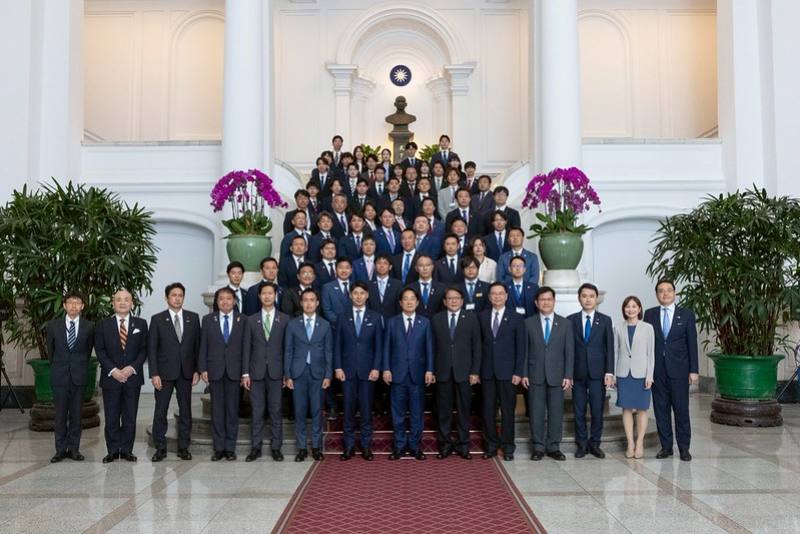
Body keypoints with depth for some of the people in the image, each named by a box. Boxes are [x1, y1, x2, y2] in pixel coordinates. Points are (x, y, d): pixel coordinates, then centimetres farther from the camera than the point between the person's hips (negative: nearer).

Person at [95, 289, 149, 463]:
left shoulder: (141, 324, 5)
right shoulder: (103, 325, 4)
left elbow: (144, 350, 3)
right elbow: (100, 350, 0)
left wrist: (132, 368, -11)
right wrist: (113, 370, -11)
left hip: (133, 377, 1)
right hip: (111, 377, 0)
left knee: (130, 416, 4)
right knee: (111, 417, 3)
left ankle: (127, 450, 13)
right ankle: (113, 450, 13)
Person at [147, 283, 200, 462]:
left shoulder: (193, 318, 5)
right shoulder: (157, 319, -1)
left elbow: (198, 345, 6)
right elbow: (151, 348, -2)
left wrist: (197, 370, 1)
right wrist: (154, 374, -9)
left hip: (186, 373, 2)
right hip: (164, 373, -2)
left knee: (185, 411, 7)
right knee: (160, 411, 3)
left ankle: (183, 447, 16)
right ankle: (160, 448, 13)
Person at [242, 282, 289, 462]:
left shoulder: (284, 319, 4)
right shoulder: (251, 320, 8)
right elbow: (246, 348, 6)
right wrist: (245, 373, 0)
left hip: (276, 371, -1)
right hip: (256, 371, 1)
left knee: (275, 411, 4)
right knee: (257, 411, 5)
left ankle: (276, 447, 12)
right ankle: (256, 447, 13)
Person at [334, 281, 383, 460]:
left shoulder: (375, 318, 5)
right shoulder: (342, 318, 7)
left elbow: (379, 345, 2)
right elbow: (337, 345, 6)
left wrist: (376, 368, -6)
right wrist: (337, 367, -3)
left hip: (367, 370, 0)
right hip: (347, 370, 1)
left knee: (366, 408, 3)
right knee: (349, 408, 3)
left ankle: (366, 445, 11)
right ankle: (349, 445, 11)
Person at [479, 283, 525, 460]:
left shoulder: (516, 318, 1)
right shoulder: (482, 317, 8)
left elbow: (521, 347, -1)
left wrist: (518, 372, -7)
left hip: (507, 372, -2)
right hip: (487, 372, 2)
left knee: (507, 411, 3)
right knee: (487, 410, 4)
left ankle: (507, 447, 14)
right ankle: (491, 445, 16)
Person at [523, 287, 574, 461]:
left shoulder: (565, 324, 6)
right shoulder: (528, 323, 5)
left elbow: (569, 352, 3)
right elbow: (524, 350, 3)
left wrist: (568, 375, -4)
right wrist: (524, 374, -3)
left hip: (557, 376, 0)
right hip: (535, 375, 0)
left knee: (556, 413, 4)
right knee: (536, 413, 3)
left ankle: (553, 447, 15)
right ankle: (538, 447, 12)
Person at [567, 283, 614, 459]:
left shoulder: (605, 320, 6)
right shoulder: (571, 320, 5)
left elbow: (609, 347, 3)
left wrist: (609, 372, -5)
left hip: (597, 373, 0)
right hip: (577, 373, 0)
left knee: (597, 410, 1)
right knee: (579, 411, 5)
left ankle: (595, 443, 15)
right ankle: (581, 444, 16)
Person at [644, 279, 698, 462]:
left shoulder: (687, 314, 3)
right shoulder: (649, 314, 6)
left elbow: (692, 343, 2)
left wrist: (693, 370, -4)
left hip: (679, 370, -1)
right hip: (657, 370, 2)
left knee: (681, 410, 1)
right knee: (661, 410, 6)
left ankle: (684, 447, 11)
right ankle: (666, 446, 15)